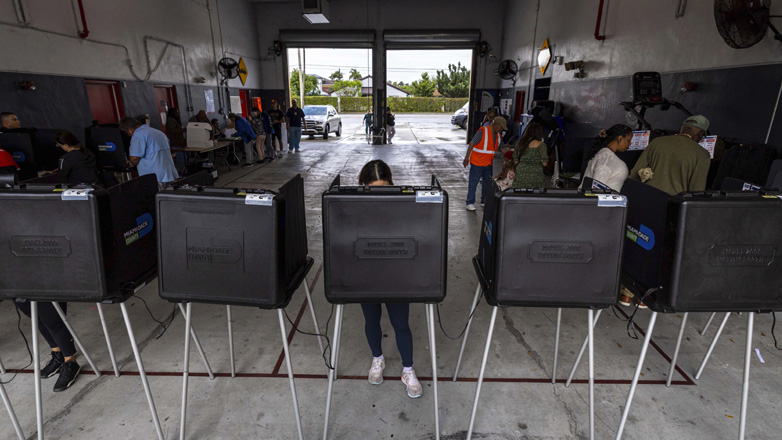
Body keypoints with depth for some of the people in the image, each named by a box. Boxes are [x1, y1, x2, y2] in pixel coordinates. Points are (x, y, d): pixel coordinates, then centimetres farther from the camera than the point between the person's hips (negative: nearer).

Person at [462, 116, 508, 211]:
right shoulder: (483, 131, -13)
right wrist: (466, 158, -16)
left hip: (488, 163, 8)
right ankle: (470, 203, 4)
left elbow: (500, 148, 18)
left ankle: (484, 202, 28)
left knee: (487, 182, 14)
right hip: (477, 162, -8)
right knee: (473, 182, -2)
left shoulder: (498, 135, 9)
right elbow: (472, 144, -14)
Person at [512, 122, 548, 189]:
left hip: (520, 175, 4)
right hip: (535, 177, -4)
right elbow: (544, 163, -6)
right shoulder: (541, 145, -5)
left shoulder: (519, 143, 7)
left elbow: (515, 161, 11)